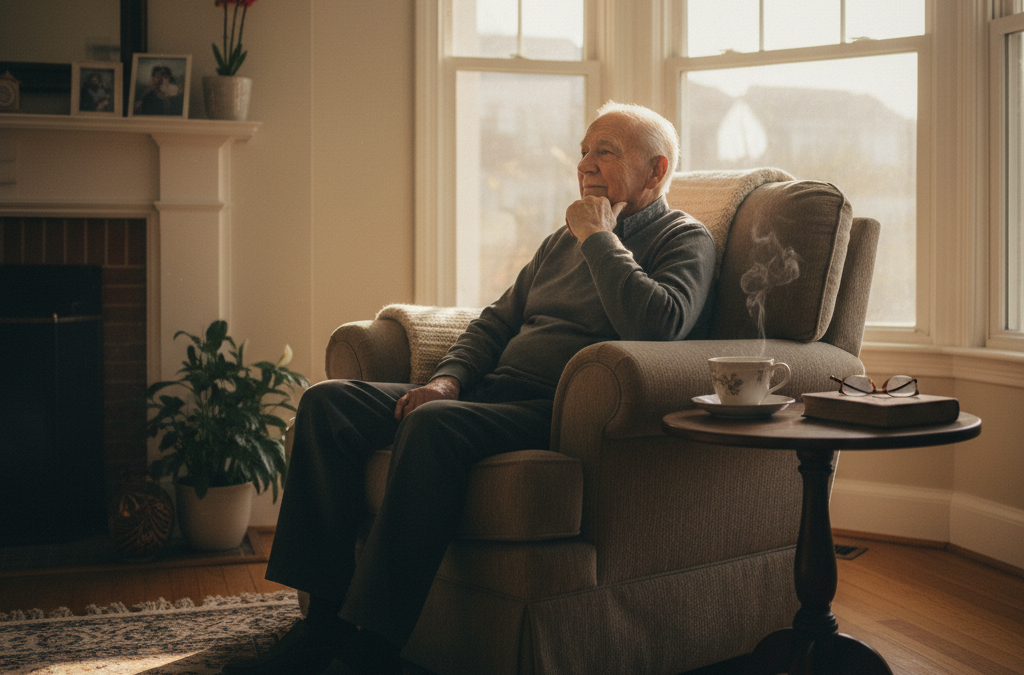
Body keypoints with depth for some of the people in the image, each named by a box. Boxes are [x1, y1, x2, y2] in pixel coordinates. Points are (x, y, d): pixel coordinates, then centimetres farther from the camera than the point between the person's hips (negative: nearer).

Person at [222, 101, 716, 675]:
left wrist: (599, 238, -8)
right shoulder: (563, 239, 26)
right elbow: (498, 320, 23)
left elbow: (659, 325, -19)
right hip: (491, 391, 8)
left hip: (559, 412, -8)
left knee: (432, 425, -36)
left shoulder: (685, 240, 3)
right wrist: (448, 379, 4)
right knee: (328, 402, -7)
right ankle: (324, 616, -12)